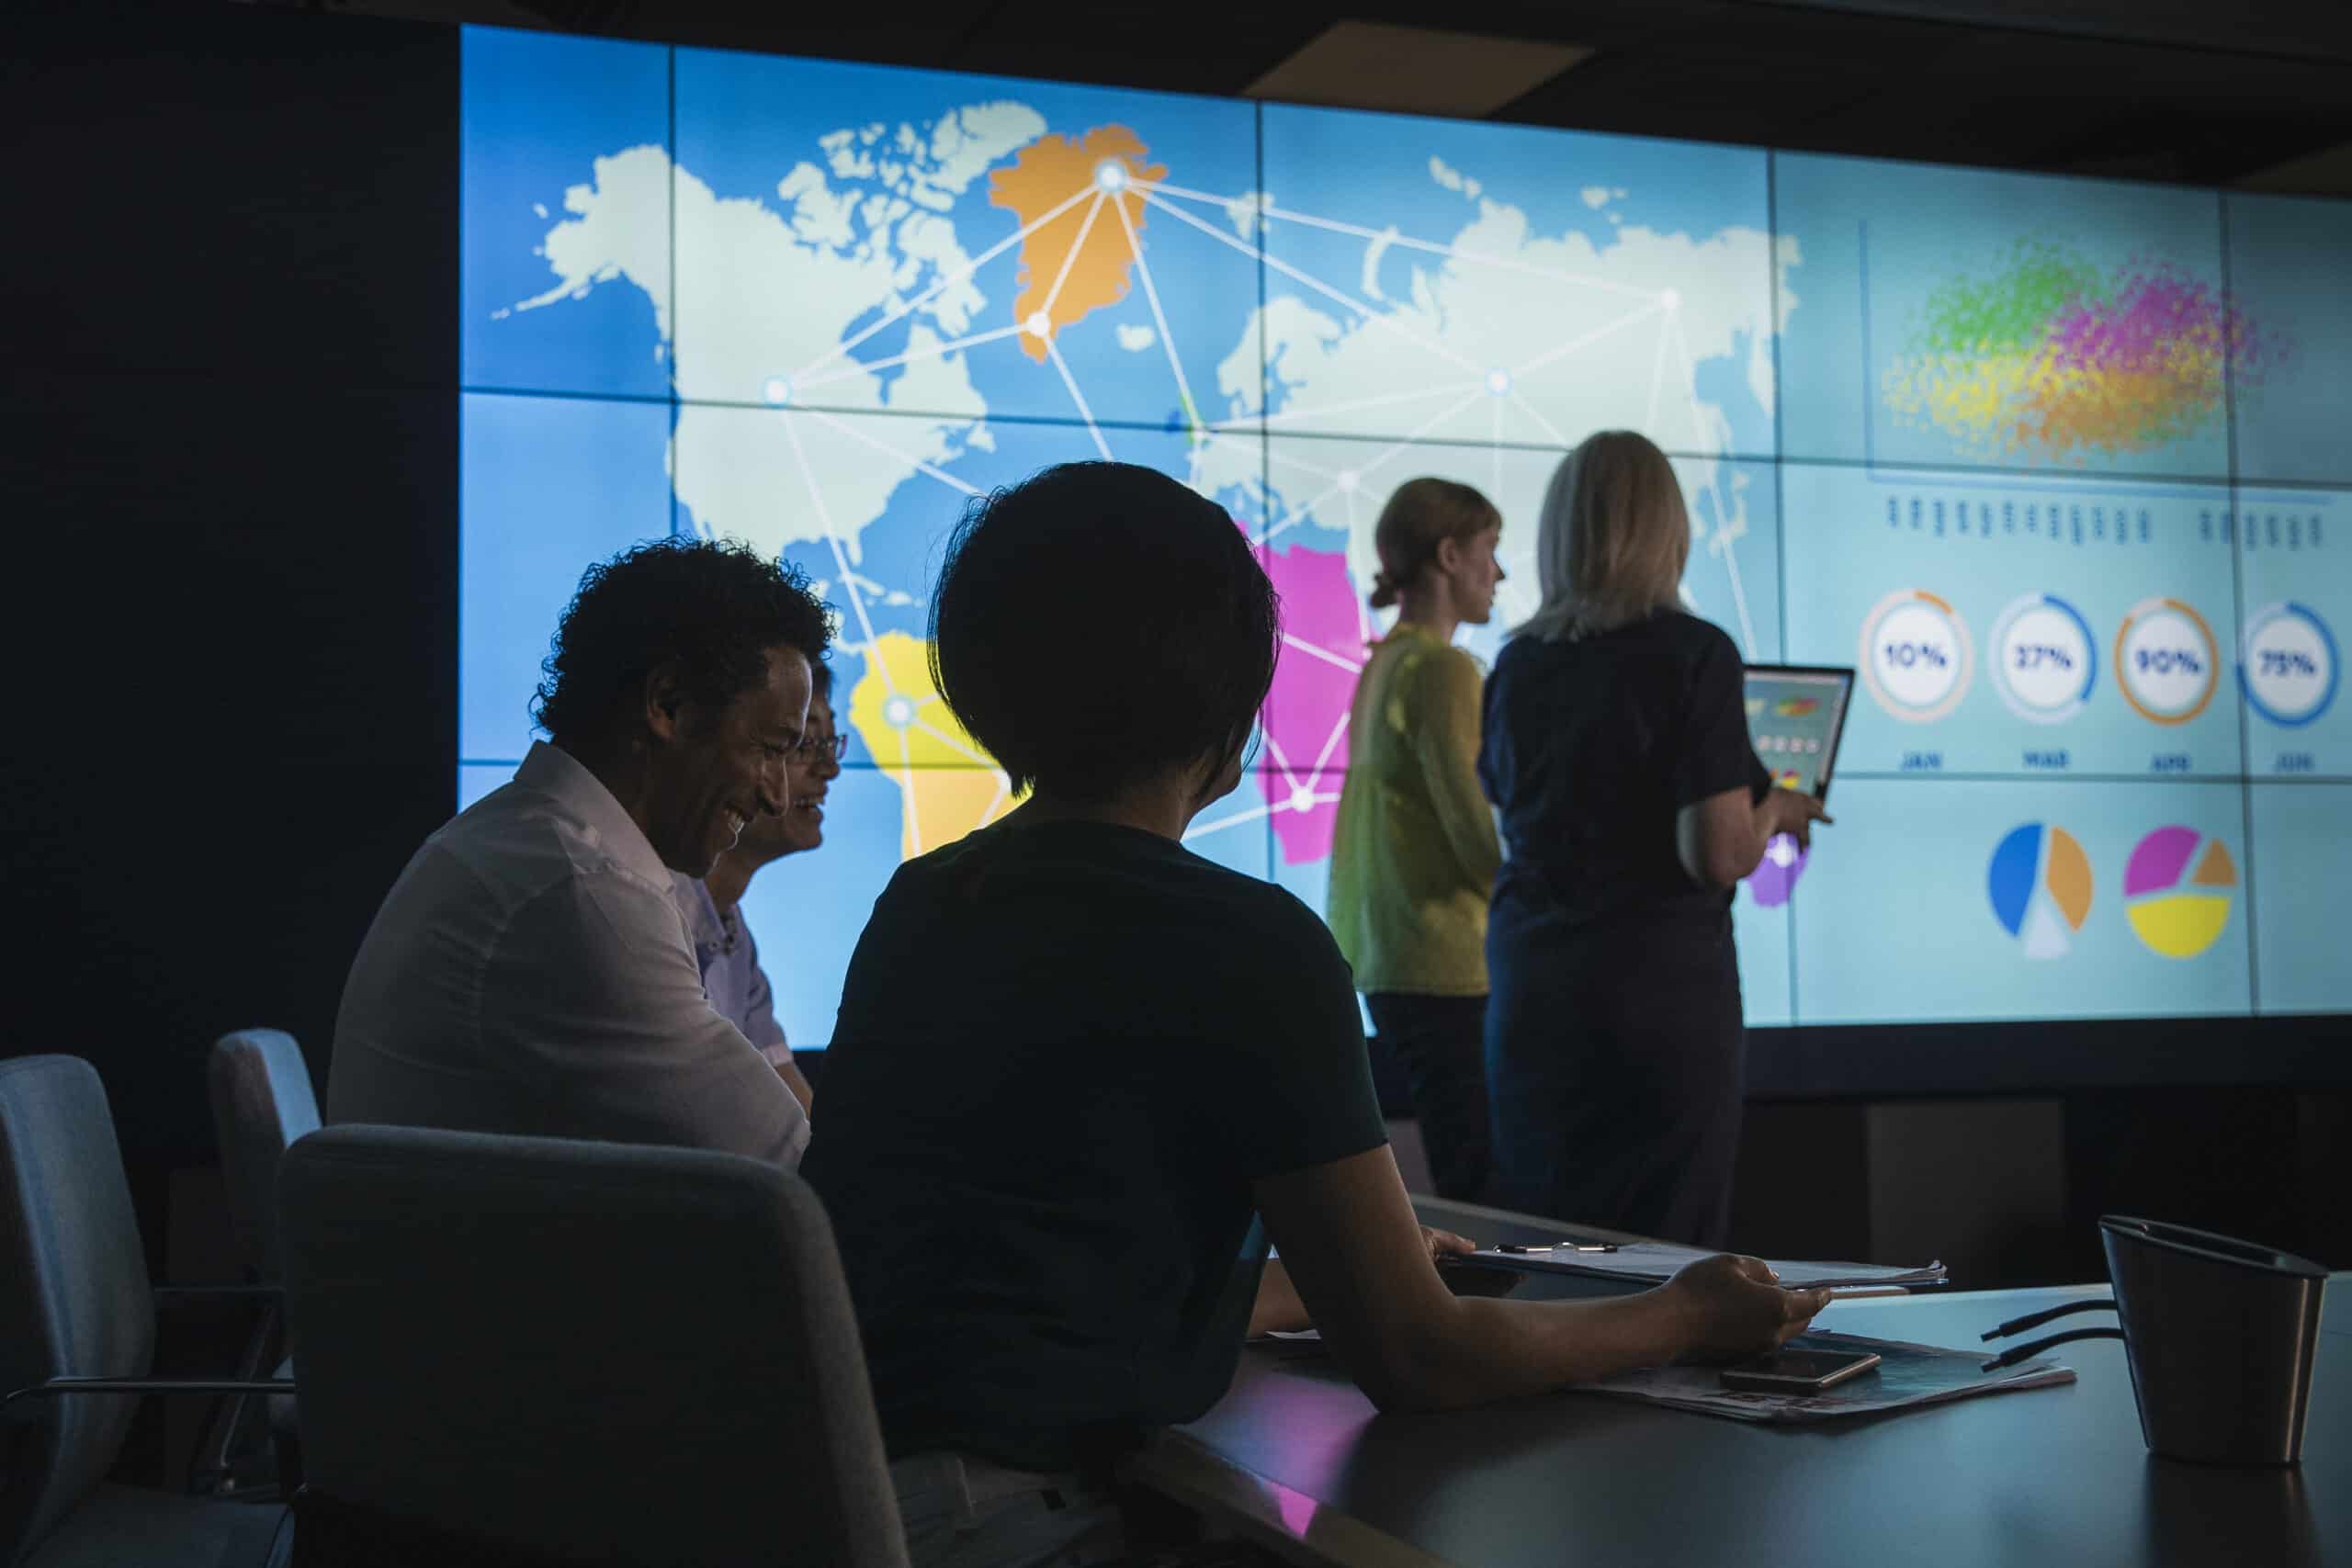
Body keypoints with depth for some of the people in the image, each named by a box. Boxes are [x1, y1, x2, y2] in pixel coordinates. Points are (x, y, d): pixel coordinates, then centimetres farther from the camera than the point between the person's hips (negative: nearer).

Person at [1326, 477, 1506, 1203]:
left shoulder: (1380, 666, 14)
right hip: (1445, 965, -9)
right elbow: (1480, 838, -17)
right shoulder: (1442, 670, -13)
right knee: (1477, 1187, -6)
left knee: (1458, 1178, 11)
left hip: (1385, 959, 9)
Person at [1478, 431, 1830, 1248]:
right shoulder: (1695, 654, -10)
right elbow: (1719, 856, -16)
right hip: (1662, 992, -5)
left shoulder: (1517, 663, 6)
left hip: (1527, 989, 5)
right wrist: (1775, 812, 6)